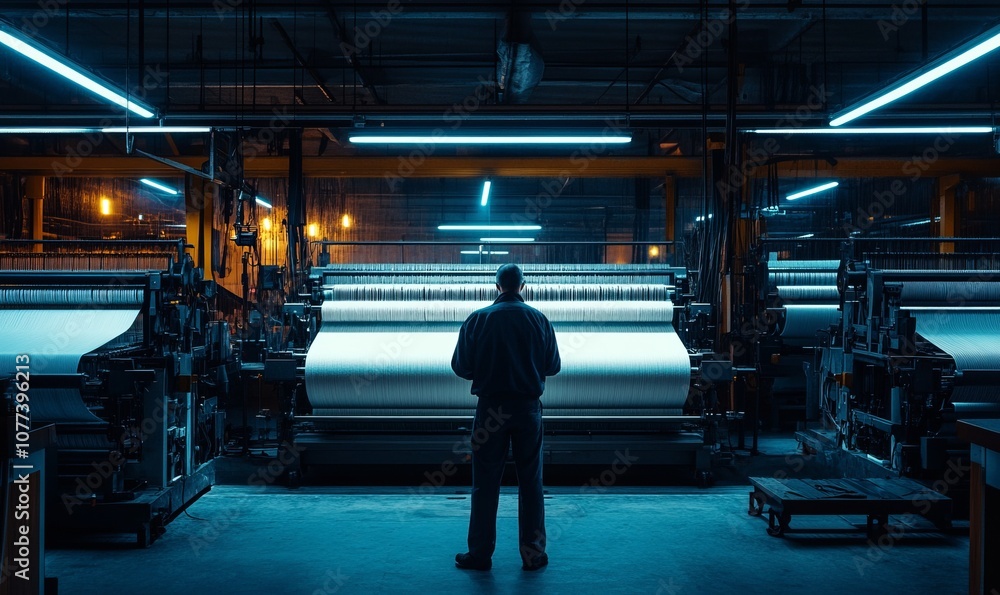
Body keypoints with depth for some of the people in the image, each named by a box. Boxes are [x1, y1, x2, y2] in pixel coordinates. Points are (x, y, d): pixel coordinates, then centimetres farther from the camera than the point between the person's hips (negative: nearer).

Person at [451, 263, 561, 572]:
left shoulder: (477, 319, -6)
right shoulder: (539, 319, -2)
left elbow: (460, 366, -3)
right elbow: (553, 366, 4)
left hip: (490, 407, -1)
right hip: (528, 408, 1)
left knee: (485, 484, 7)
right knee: (530, 482, 10)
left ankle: (480, 554, 13)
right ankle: (533, 554, 14)